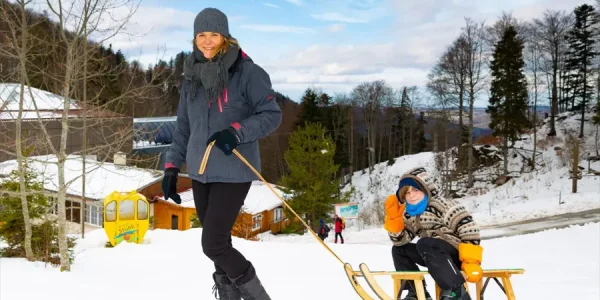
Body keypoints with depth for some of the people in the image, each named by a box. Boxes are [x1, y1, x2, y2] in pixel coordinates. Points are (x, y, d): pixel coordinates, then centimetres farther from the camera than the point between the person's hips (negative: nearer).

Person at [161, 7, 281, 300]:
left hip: (232, 173, -6)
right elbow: (184, 127, 16)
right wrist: (172, 166, 11)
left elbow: (272, 115, -10)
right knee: (219, 243, 11)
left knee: (213, 245, -10)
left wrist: (237, 131, -25)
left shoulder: (247, 72, -9)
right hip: (200, 172, 6)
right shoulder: (192, 77, 10)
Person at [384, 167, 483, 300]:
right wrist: (394, 219, -7)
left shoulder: (440, 205, -15)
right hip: (437, 256, 9)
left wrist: (471, 261, -27)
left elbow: (467, 227, -21)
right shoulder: (410, 215, 9)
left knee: (424, 245, -33)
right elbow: (400, 240, 7)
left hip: (458, 254, -9)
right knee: (399, 250, 10)